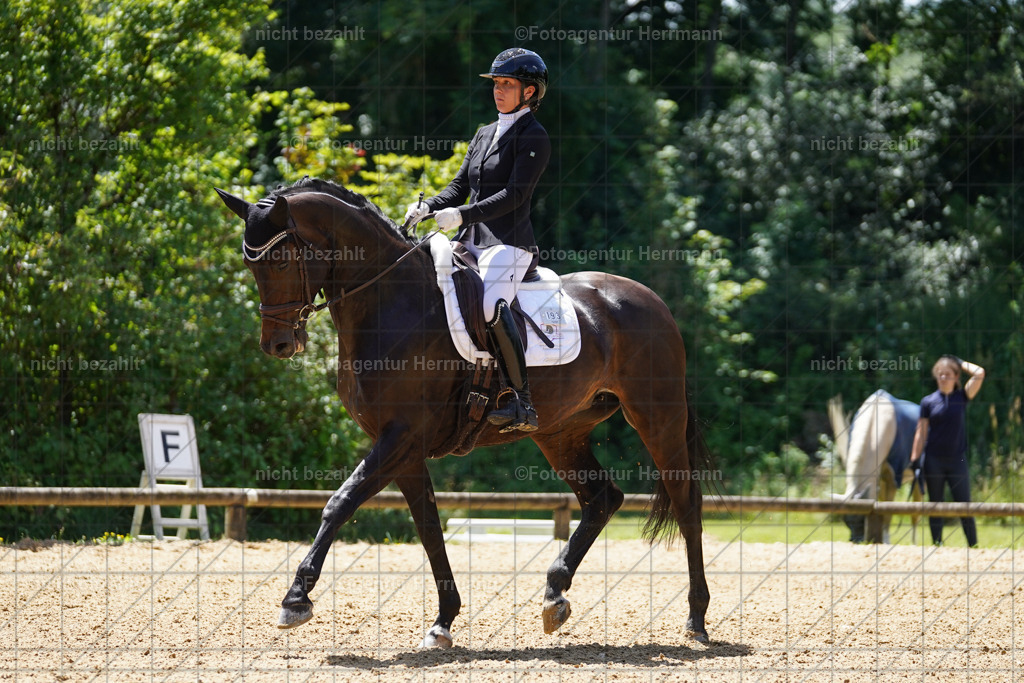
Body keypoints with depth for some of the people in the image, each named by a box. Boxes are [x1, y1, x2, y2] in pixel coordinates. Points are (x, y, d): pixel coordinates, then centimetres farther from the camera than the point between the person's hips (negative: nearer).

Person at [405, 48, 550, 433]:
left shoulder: (534, 138, -4)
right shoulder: (484, 135, 21)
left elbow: (515, 194, -15)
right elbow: (460, 187, 20)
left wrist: (462, 215, -24)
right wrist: (428, 207, -1)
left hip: (509, 244, -9)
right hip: (471, 243, 9)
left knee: (490, 305, -34)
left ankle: (522, 403, -32)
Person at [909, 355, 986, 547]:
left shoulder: (961, 397, 4)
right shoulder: (928, 401, 2)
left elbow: (979, 373, -8)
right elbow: (921, 432, 2)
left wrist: (961, 363, 5)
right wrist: (914, 461, -3)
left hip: (957, 459, 0)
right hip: (933, 461, 0)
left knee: (964, 505, -1)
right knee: (935, 505, 5)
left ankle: (973, 545, 3)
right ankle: (937, 544, 10)